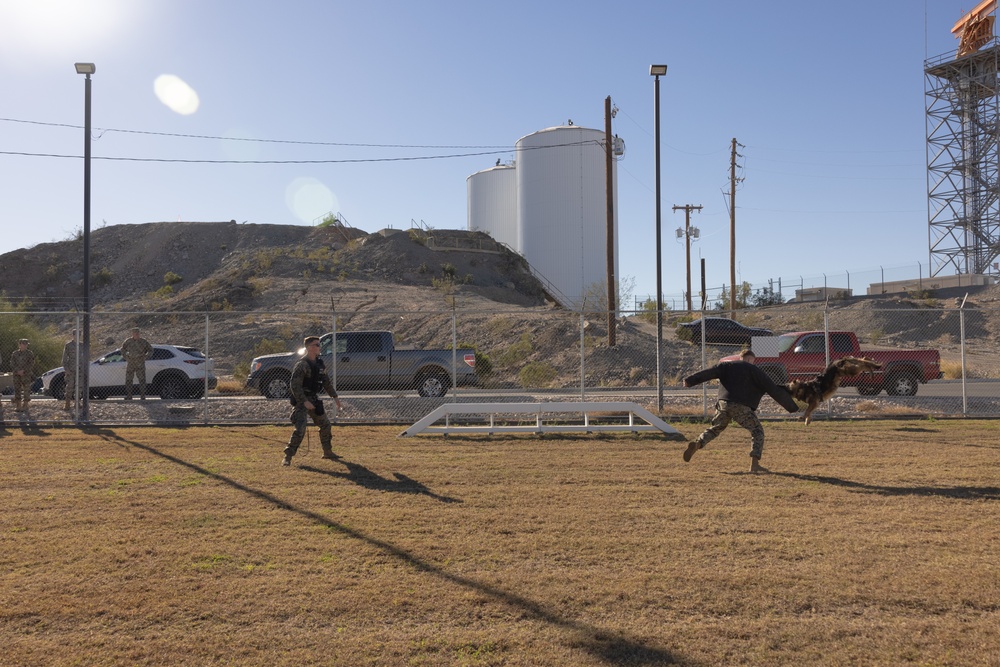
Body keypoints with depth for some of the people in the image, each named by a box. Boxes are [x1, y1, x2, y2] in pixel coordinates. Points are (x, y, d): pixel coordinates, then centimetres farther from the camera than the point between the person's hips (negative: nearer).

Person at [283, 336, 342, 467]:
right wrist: (304, 402, -27)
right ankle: (287, 457, -10)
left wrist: (335, 396, 13)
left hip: (314, 399, 8)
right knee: (300, 428, -18)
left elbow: (326, 382, 17)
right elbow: (295, 386, -23)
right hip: (301, 400, -8)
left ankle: (327, 452, 31)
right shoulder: (301, 364, -18)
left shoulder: (320, 364, 8)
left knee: (325, 424, 16)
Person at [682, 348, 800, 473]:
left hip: (723, 404, 4)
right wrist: (792, 407, 13)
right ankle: (754, 464, -1)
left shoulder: (727, 366, 19)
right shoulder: (754, 371, 9)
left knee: (715, 428, 23)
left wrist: (690, 381, -3)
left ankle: (697, 444, -1)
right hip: (742, 407, -4)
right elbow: (773, 389, 8)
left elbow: (709, 373, 4)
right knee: (757, 431, 9)